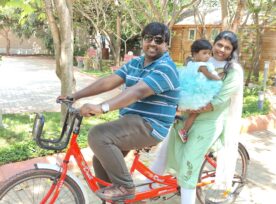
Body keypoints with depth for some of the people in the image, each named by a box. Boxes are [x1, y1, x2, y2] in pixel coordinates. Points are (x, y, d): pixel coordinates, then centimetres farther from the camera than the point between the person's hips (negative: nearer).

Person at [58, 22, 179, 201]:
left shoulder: (165, 68, -15)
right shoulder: (135, 63, 11)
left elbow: (137, 92, -30)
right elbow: (109, 82, 4)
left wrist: (102, 108, -41)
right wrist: (75, 96, -3)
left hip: (149, 127, -8)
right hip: (132, 122, 8)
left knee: (98, 135, -24)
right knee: (101, 162, 7)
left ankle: (125, 187, -10)